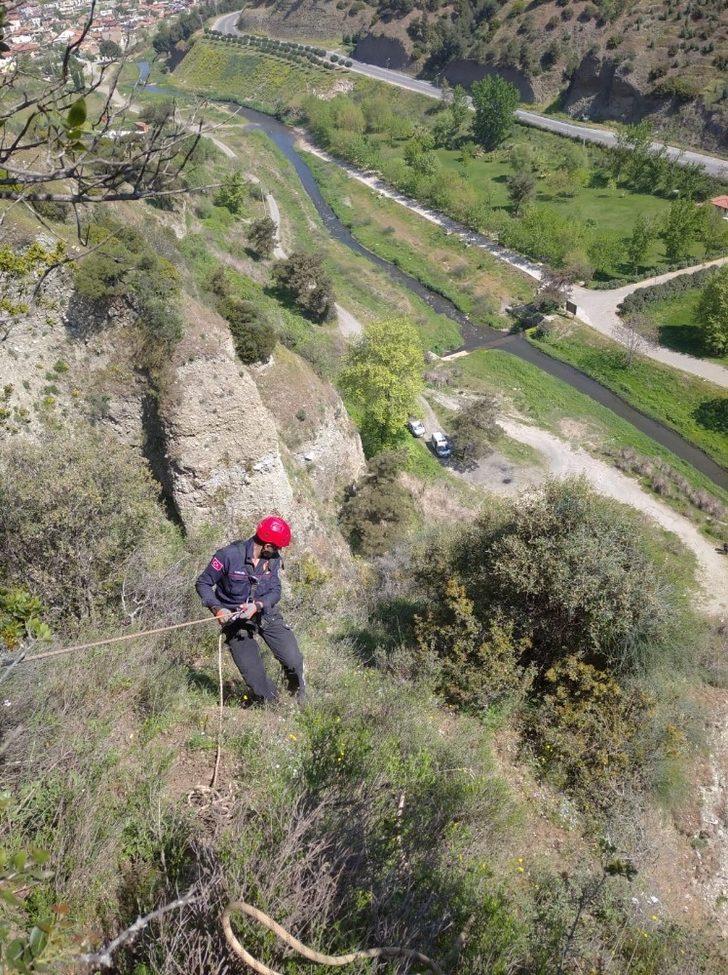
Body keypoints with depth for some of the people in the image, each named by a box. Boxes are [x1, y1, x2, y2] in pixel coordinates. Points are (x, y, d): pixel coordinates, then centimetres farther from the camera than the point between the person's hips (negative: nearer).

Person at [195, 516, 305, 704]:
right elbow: (203, 584, -11)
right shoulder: (229, 555, -21)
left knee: (293, 661, -3)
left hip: (265, 612, 3)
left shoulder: (273, 559, -7)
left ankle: (300, 702, 27)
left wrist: (257, 605, -26)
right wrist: (217, 609, -25)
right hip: (235, 618, -3)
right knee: (253, 675, -7)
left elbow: (275, 591, -6)